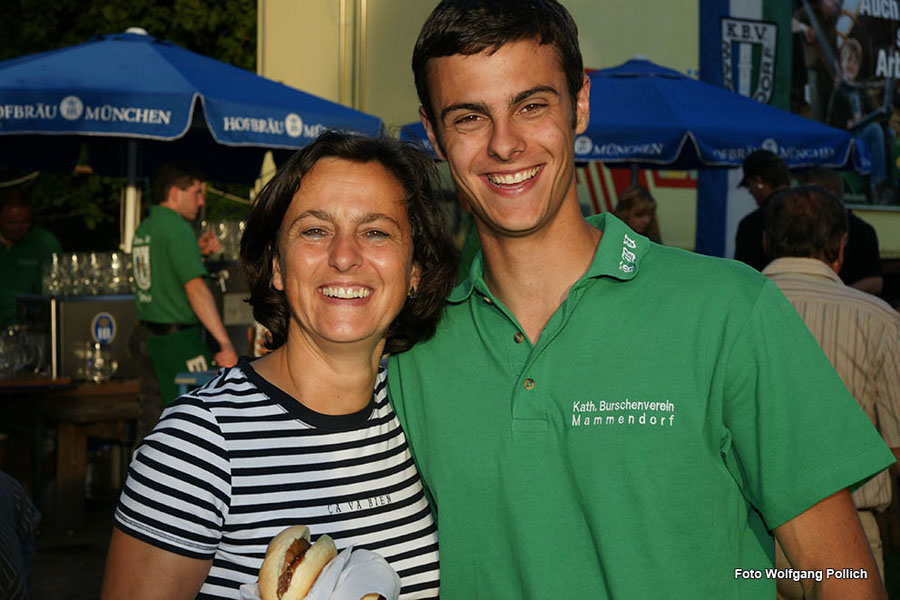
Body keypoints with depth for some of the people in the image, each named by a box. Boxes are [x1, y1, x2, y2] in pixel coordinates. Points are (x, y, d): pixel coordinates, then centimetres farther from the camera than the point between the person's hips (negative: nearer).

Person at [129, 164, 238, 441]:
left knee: (152, 415, 11)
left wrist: (193, 250, 20)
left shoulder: (143, 229, 13)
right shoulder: (177, 228, -14)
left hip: (146, 334, 9)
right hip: (177, 339, -9)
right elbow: (195, 288, -23)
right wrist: (226, 344, -27)